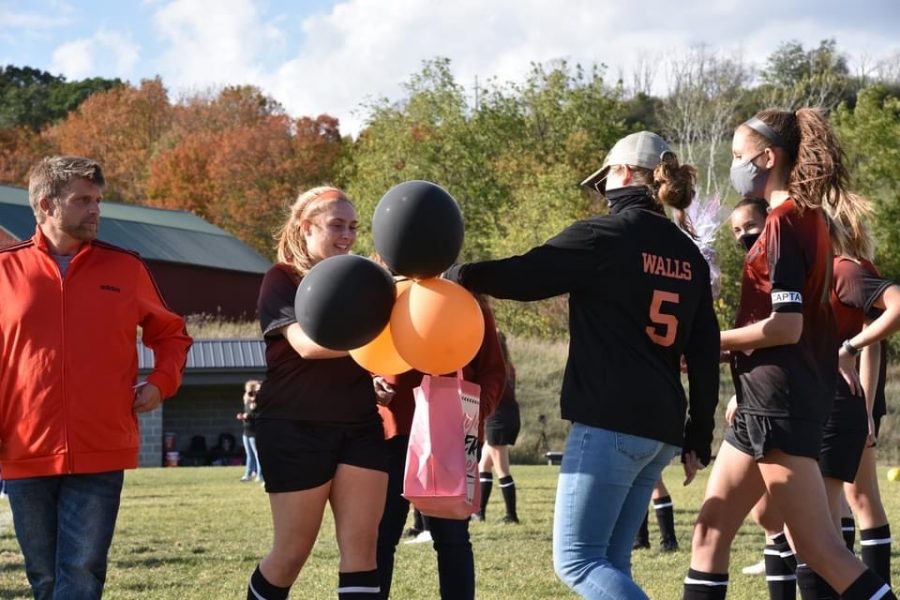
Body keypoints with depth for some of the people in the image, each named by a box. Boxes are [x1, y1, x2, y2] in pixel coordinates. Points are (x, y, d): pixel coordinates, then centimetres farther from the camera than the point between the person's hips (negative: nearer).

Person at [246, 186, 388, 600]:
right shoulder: (282, 280, -4)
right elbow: (308, 343, -21)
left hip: (360, 426, 5)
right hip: (296, 429, -5)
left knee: (361, 544, -2)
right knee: (293, 550, 1)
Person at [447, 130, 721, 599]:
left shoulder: (606, 235, -6)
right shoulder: (689, 256, 15)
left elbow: (524, 276, -7)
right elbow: (705, 353, 15)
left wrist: (454, 275, 7)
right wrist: (697, 439, 19)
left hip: (610, 422, -8)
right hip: (661, 427, 8)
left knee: (576, 560, -6)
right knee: (609, 561, 12)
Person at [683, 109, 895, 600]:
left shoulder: (785, 220, -14)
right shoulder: (806, 217, 14)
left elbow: (786, 326, -21)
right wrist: (725, 349, 10)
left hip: (780, 402, -10)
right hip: (765, 402, 10)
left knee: (817, 546, -7)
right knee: (710, 530, 11)